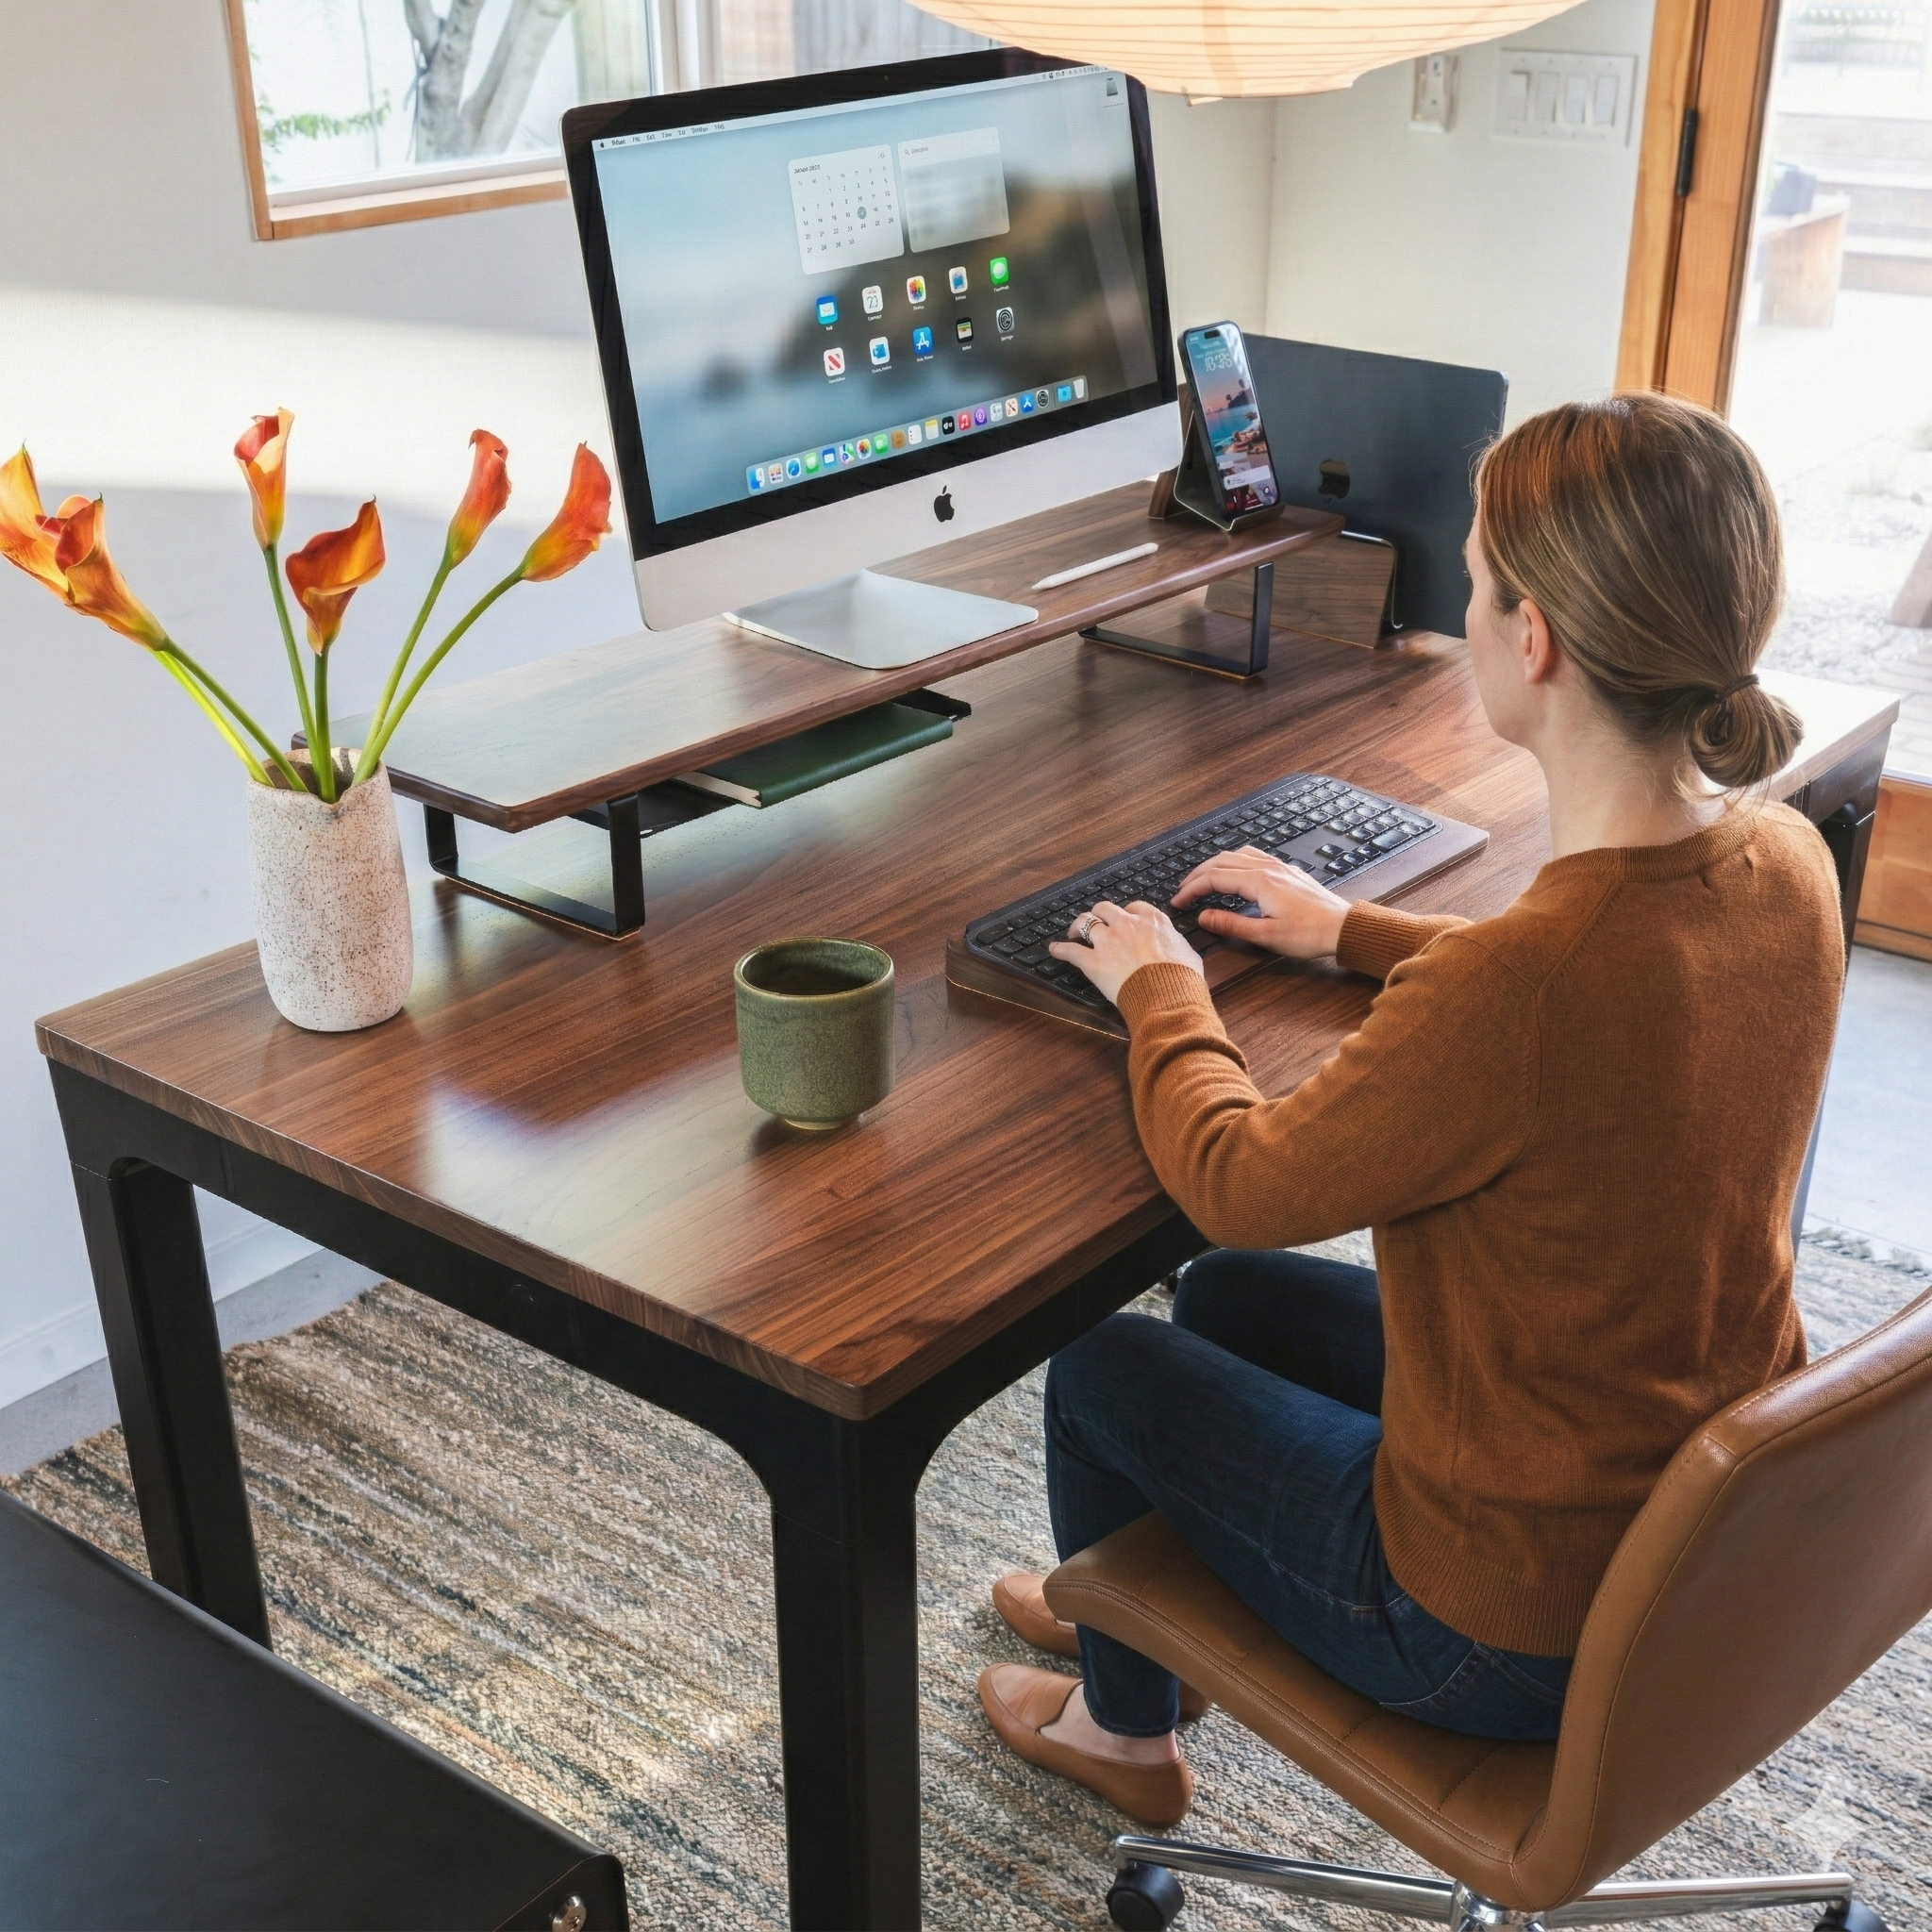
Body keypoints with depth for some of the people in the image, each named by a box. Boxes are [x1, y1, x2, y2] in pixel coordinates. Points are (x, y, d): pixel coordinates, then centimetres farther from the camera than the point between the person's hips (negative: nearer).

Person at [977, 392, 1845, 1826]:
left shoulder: (1515, 987, -36)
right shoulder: (1786, 865, -11)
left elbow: (1236, 1183, -19)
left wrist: (1162, 990, -1)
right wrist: (1356, 932, 17)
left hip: (1525, 1630, -7)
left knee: (1099, 1369, 15)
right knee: (1230, 1295, 25)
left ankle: (1124, 1730, 43)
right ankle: (1127, 1613, 52)